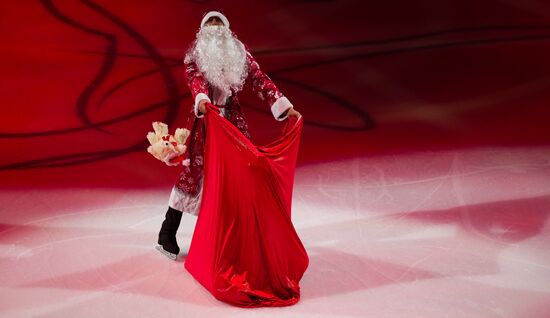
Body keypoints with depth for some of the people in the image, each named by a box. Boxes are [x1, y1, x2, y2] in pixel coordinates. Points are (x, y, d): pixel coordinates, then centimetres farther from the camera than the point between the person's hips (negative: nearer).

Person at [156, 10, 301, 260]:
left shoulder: (240, 53, 7)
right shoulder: (195, 55, 1)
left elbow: (260, 80, -2)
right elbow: (194, 78, -19)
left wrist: (284, 106, -13)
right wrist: (201, 100, -42)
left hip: (233, 121, 3)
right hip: (203, 122, -3)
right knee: (192, 173, -3)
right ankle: (167, 234, 9)